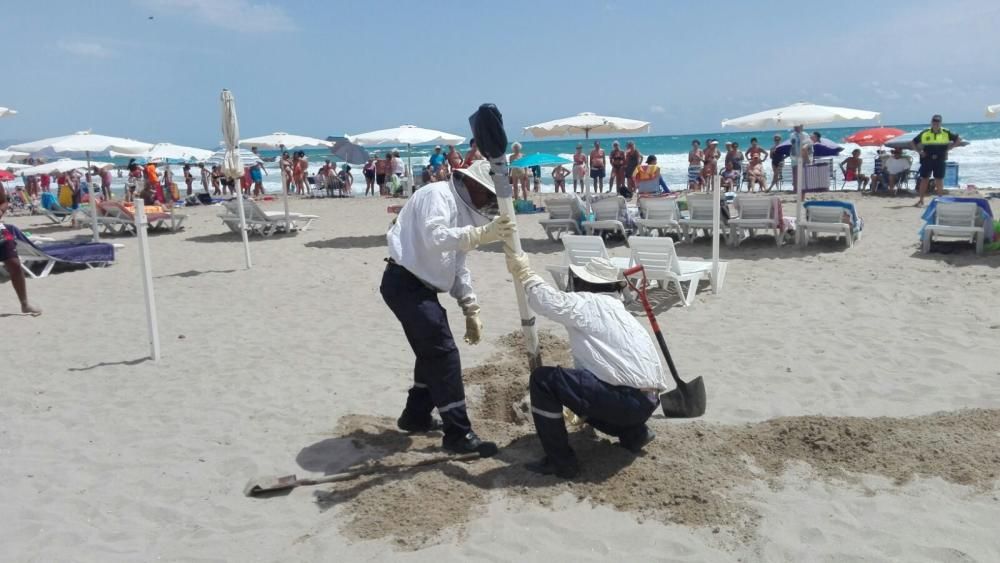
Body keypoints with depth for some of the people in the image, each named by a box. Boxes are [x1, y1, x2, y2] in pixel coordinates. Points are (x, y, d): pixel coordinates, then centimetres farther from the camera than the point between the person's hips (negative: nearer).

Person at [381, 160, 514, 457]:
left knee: (433, 351, 19)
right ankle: (458, 434, -4)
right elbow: (435, 238, -32)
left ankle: (416, 416, 35)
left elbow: (458, 266, 18)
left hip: (419, 286, 10)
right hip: (405, 283, -10)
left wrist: (471, 310, 13)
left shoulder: (461, 208, 16)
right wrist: (480, 235, -40)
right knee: (444, 354, -11)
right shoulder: (437, 195, -13)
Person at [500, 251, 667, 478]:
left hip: (627, 399, -10)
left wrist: (525, 274, -5)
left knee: (543, 380, -7)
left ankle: (560, 462, -2)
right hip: (647, 400, 10)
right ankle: (633, 433, 19)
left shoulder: (589, 304, -2)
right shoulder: (615, 310, 26)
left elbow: (549, 301, -20)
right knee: (579, 389, 32)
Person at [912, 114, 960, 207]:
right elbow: (913, 142, 10)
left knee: (939, 181, 3)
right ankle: (921, 200, 10)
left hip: (940, 160, 0)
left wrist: (948, 148, 1)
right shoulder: (924, 133, 3)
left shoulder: (946, 133, 2)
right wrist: (919, 151, -1)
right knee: (924, 180, 3)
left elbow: (958, 139, 11)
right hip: (926, 160, 1)